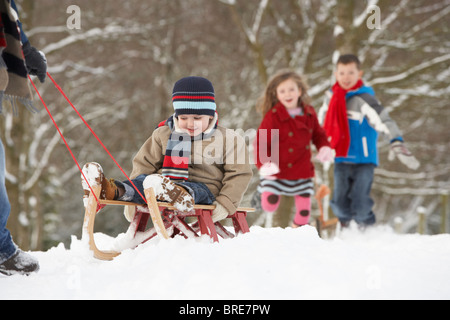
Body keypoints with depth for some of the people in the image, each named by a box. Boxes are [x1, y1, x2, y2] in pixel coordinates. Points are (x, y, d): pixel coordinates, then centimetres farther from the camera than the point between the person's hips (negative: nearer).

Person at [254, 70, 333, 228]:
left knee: (304, 209, 6)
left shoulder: (309, 113, 1)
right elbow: (261, 142, -13)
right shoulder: (272, 116, -13)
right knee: (269, 205, -8)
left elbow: (318, 134, 15)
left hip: (302, 172, 4)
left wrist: (324, 148, -5)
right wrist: (263, 164, -27)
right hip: (276, 171, -4)